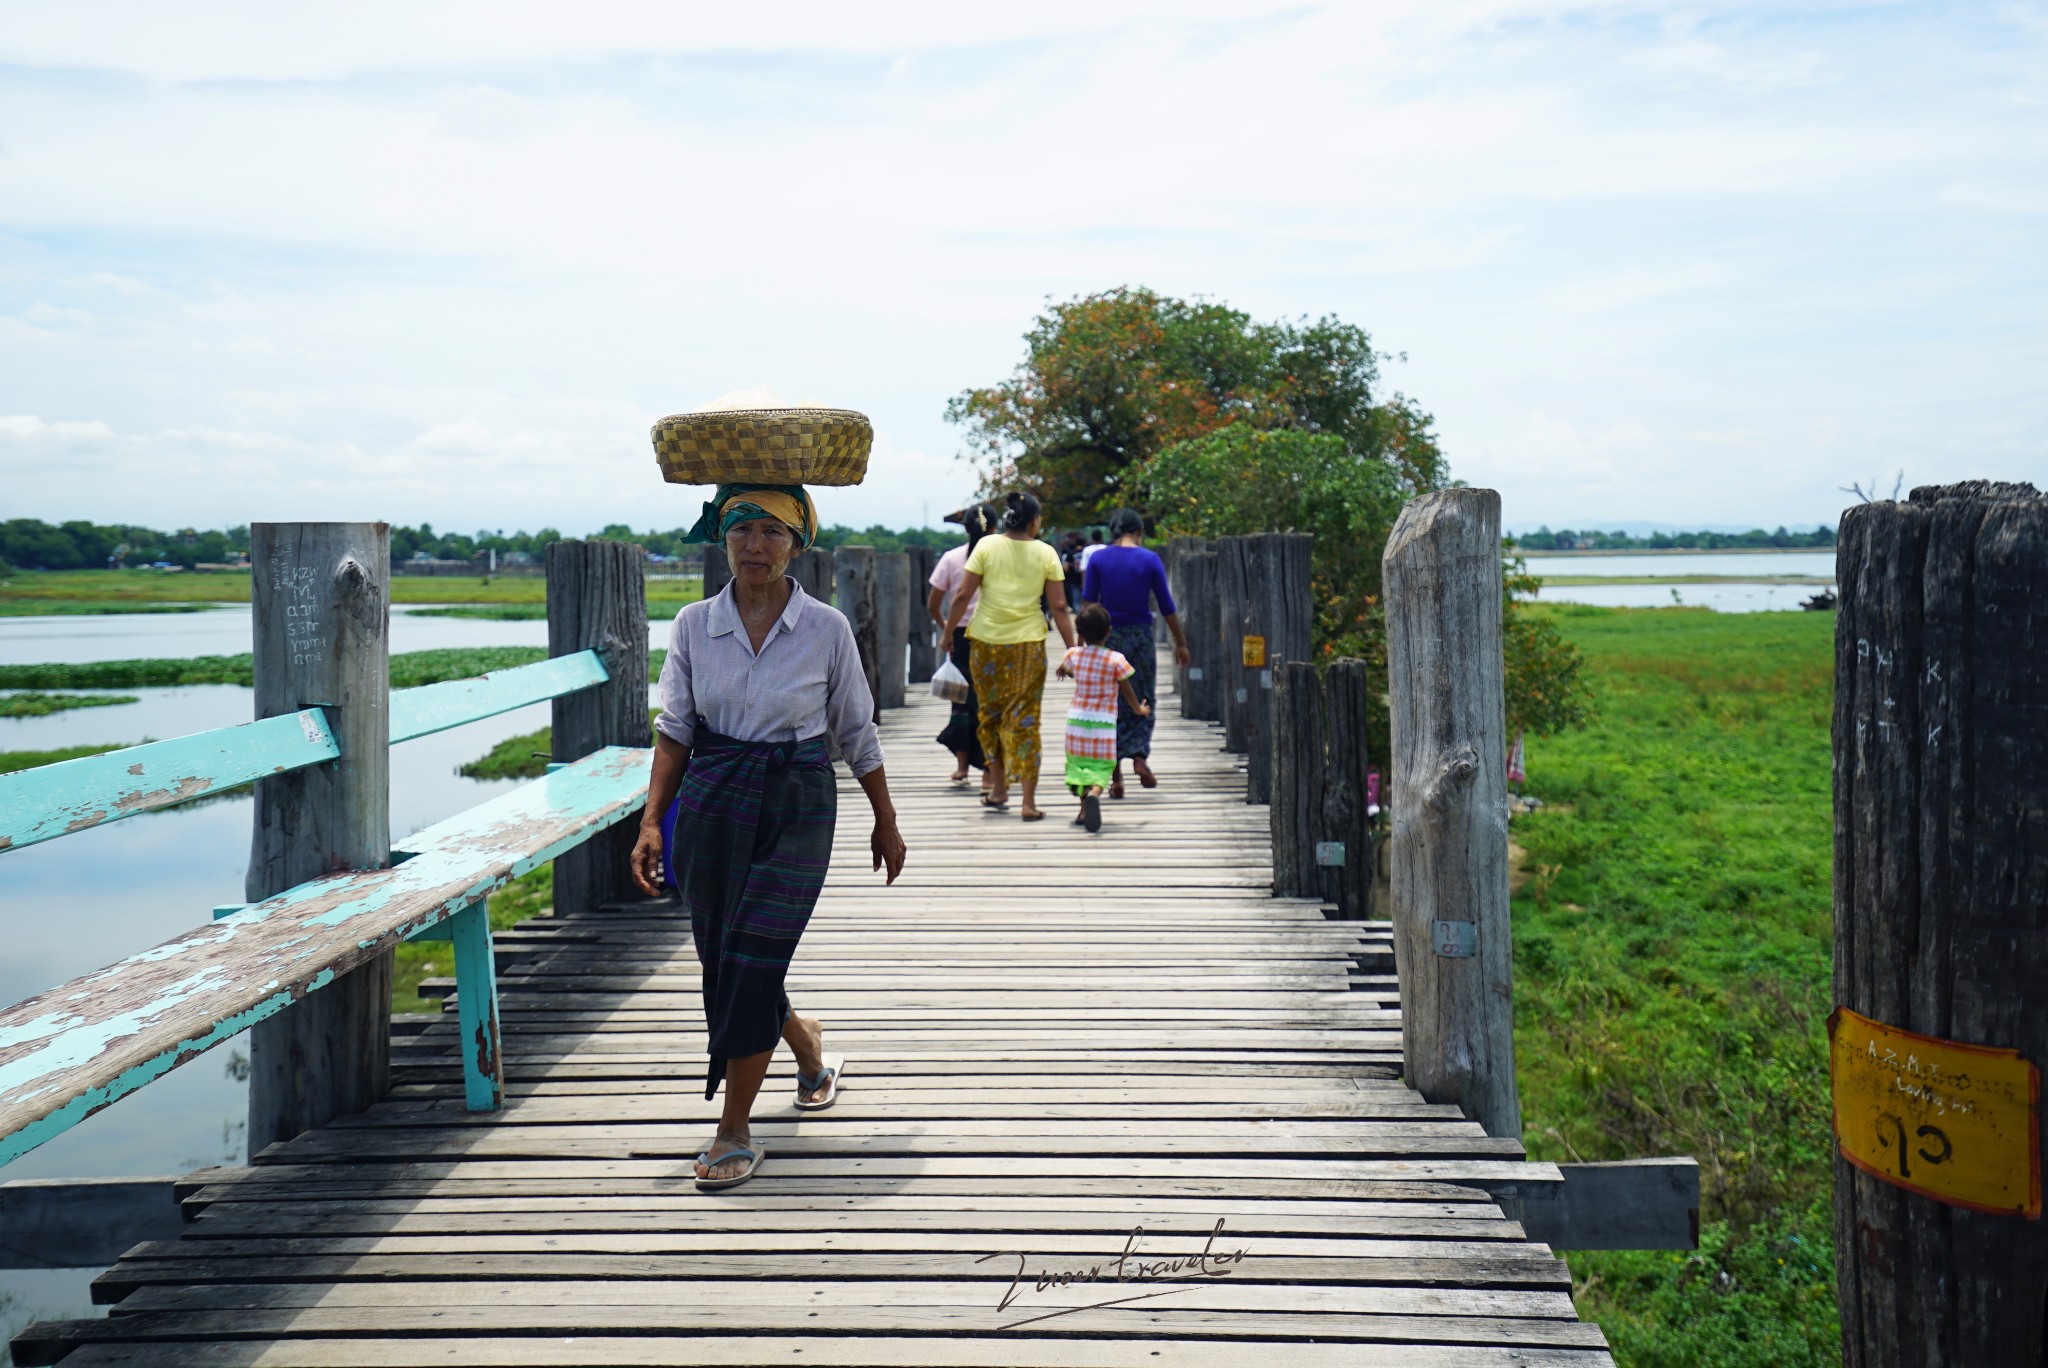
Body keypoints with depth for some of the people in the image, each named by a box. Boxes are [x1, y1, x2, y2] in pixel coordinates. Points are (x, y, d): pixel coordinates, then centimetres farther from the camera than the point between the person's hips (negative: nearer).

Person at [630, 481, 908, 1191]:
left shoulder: (826, 628, -3)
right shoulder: (693, 625, 2)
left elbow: (856, 732, 6)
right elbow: (674, 730, 5)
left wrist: (885, 821, 12)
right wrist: (652, 822, -2)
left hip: (798, 806, -3)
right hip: (711, 801, 3)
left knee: (751, 965, -10)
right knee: (722, 963, 10)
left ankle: (734, 1131, 4)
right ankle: (808, 1047, 41)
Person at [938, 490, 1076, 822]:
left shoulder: (986, 546, -2)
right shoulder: (1046, 553, -1)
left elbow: (963, 595, -4)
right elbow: (1059, 607, -2)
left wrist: (947, 632, 7)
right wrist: (1071, 649, 5)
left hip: (987, 643, 0)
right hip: (1028, 645, 0)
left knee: (991, 714, 17)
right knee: (1025, 719, 4)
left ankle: (998, 789, 24)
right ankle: (1029, 801, 1)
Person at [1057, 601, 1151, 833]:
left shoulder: (1074, 655, -1)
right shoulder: (1116, 660, -9)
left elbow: (1064, 670, 23)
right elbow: (1127, 691, 0)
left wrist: (1064, 670, 49)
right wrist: (1139, 709, 19)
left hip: (1076, 719, 3)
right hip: (1104, 722, -2)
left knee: (1078, 763, 14)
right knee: (1101, 766, 0)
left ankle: (1084, 809, 5)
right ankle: (1094, 794, -31)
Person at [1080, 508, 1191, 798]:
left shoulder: (1097, 559, -1)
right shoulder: (1150, 560, -2)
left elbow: (1088, 603, -2)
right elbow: (1167, 606, 0)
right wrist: (1181, 643, 8)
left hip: (1107, 636, 1)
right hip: (1140, 635, -1)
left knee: (1110, 703, 6)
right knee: (1143, 699, 15)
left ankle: (1116, 775, 3)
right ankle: (1140, 755, -5)